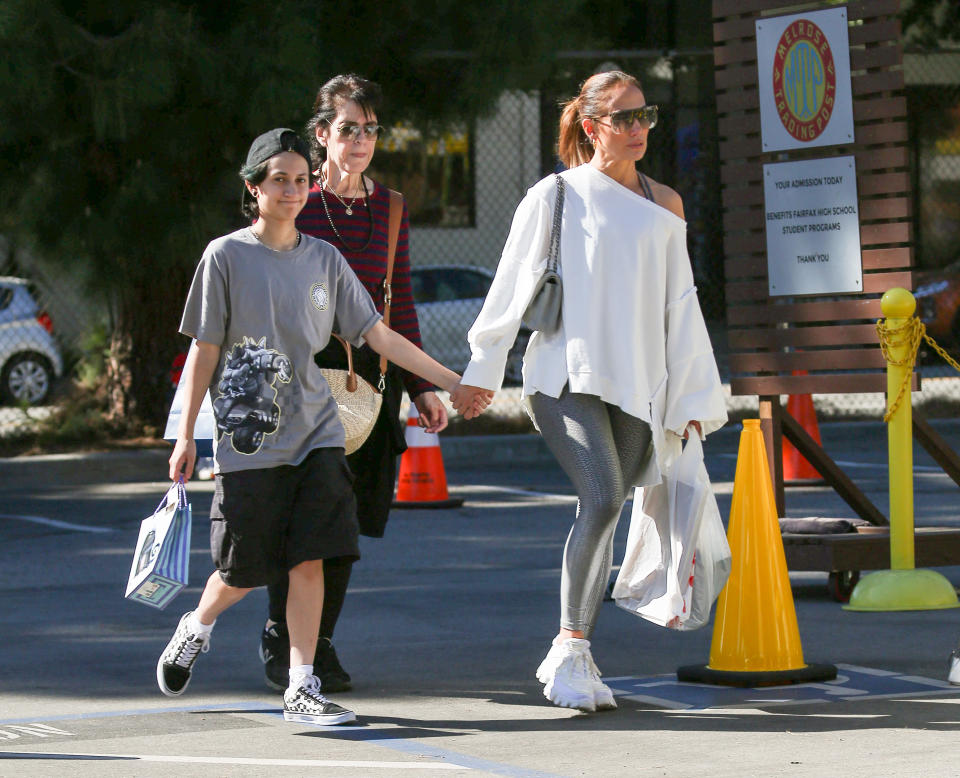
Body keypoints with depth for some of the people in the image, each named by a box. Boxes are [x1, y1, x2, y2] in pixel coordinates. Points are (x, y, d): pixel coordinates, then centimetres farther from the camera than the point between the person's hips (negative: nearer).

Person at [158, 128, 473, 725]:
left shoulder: (324, 259, 8)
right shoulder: (227, 256, -2)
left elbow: (380, 337, 10)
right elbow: (205, 351, -1)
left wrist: (453, 382, 6)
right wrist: (186, 436, -3)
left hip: (315, 431, 3)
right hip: (249, 436, -3)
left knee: (309, 560, -6)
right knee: (246, 569, 2)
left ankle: (301, 687, 0)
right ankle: (197, 627, 33)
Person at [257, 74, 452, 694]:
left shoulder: (389, 208, 11)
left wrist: (420, 386, 11)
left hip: (370, 373, 4)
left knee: (348, 515, 3)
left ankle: (321, 644, 14)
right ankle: (280, 642, 6)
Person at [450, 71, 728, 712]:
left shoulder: (664, 204, 13)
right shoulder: (555, 197, 2)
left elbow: (680, 305, 16)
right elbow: (512, 287, 7)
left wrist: (692, 399, 12)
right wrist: (482, 369, 10)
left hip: (636, 384, 4)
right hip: (566, 376, -4)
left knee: (605, 514, 2)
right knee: (603, 498, -22)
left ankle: (571, 658, 14)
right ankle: (571, 652, -15)